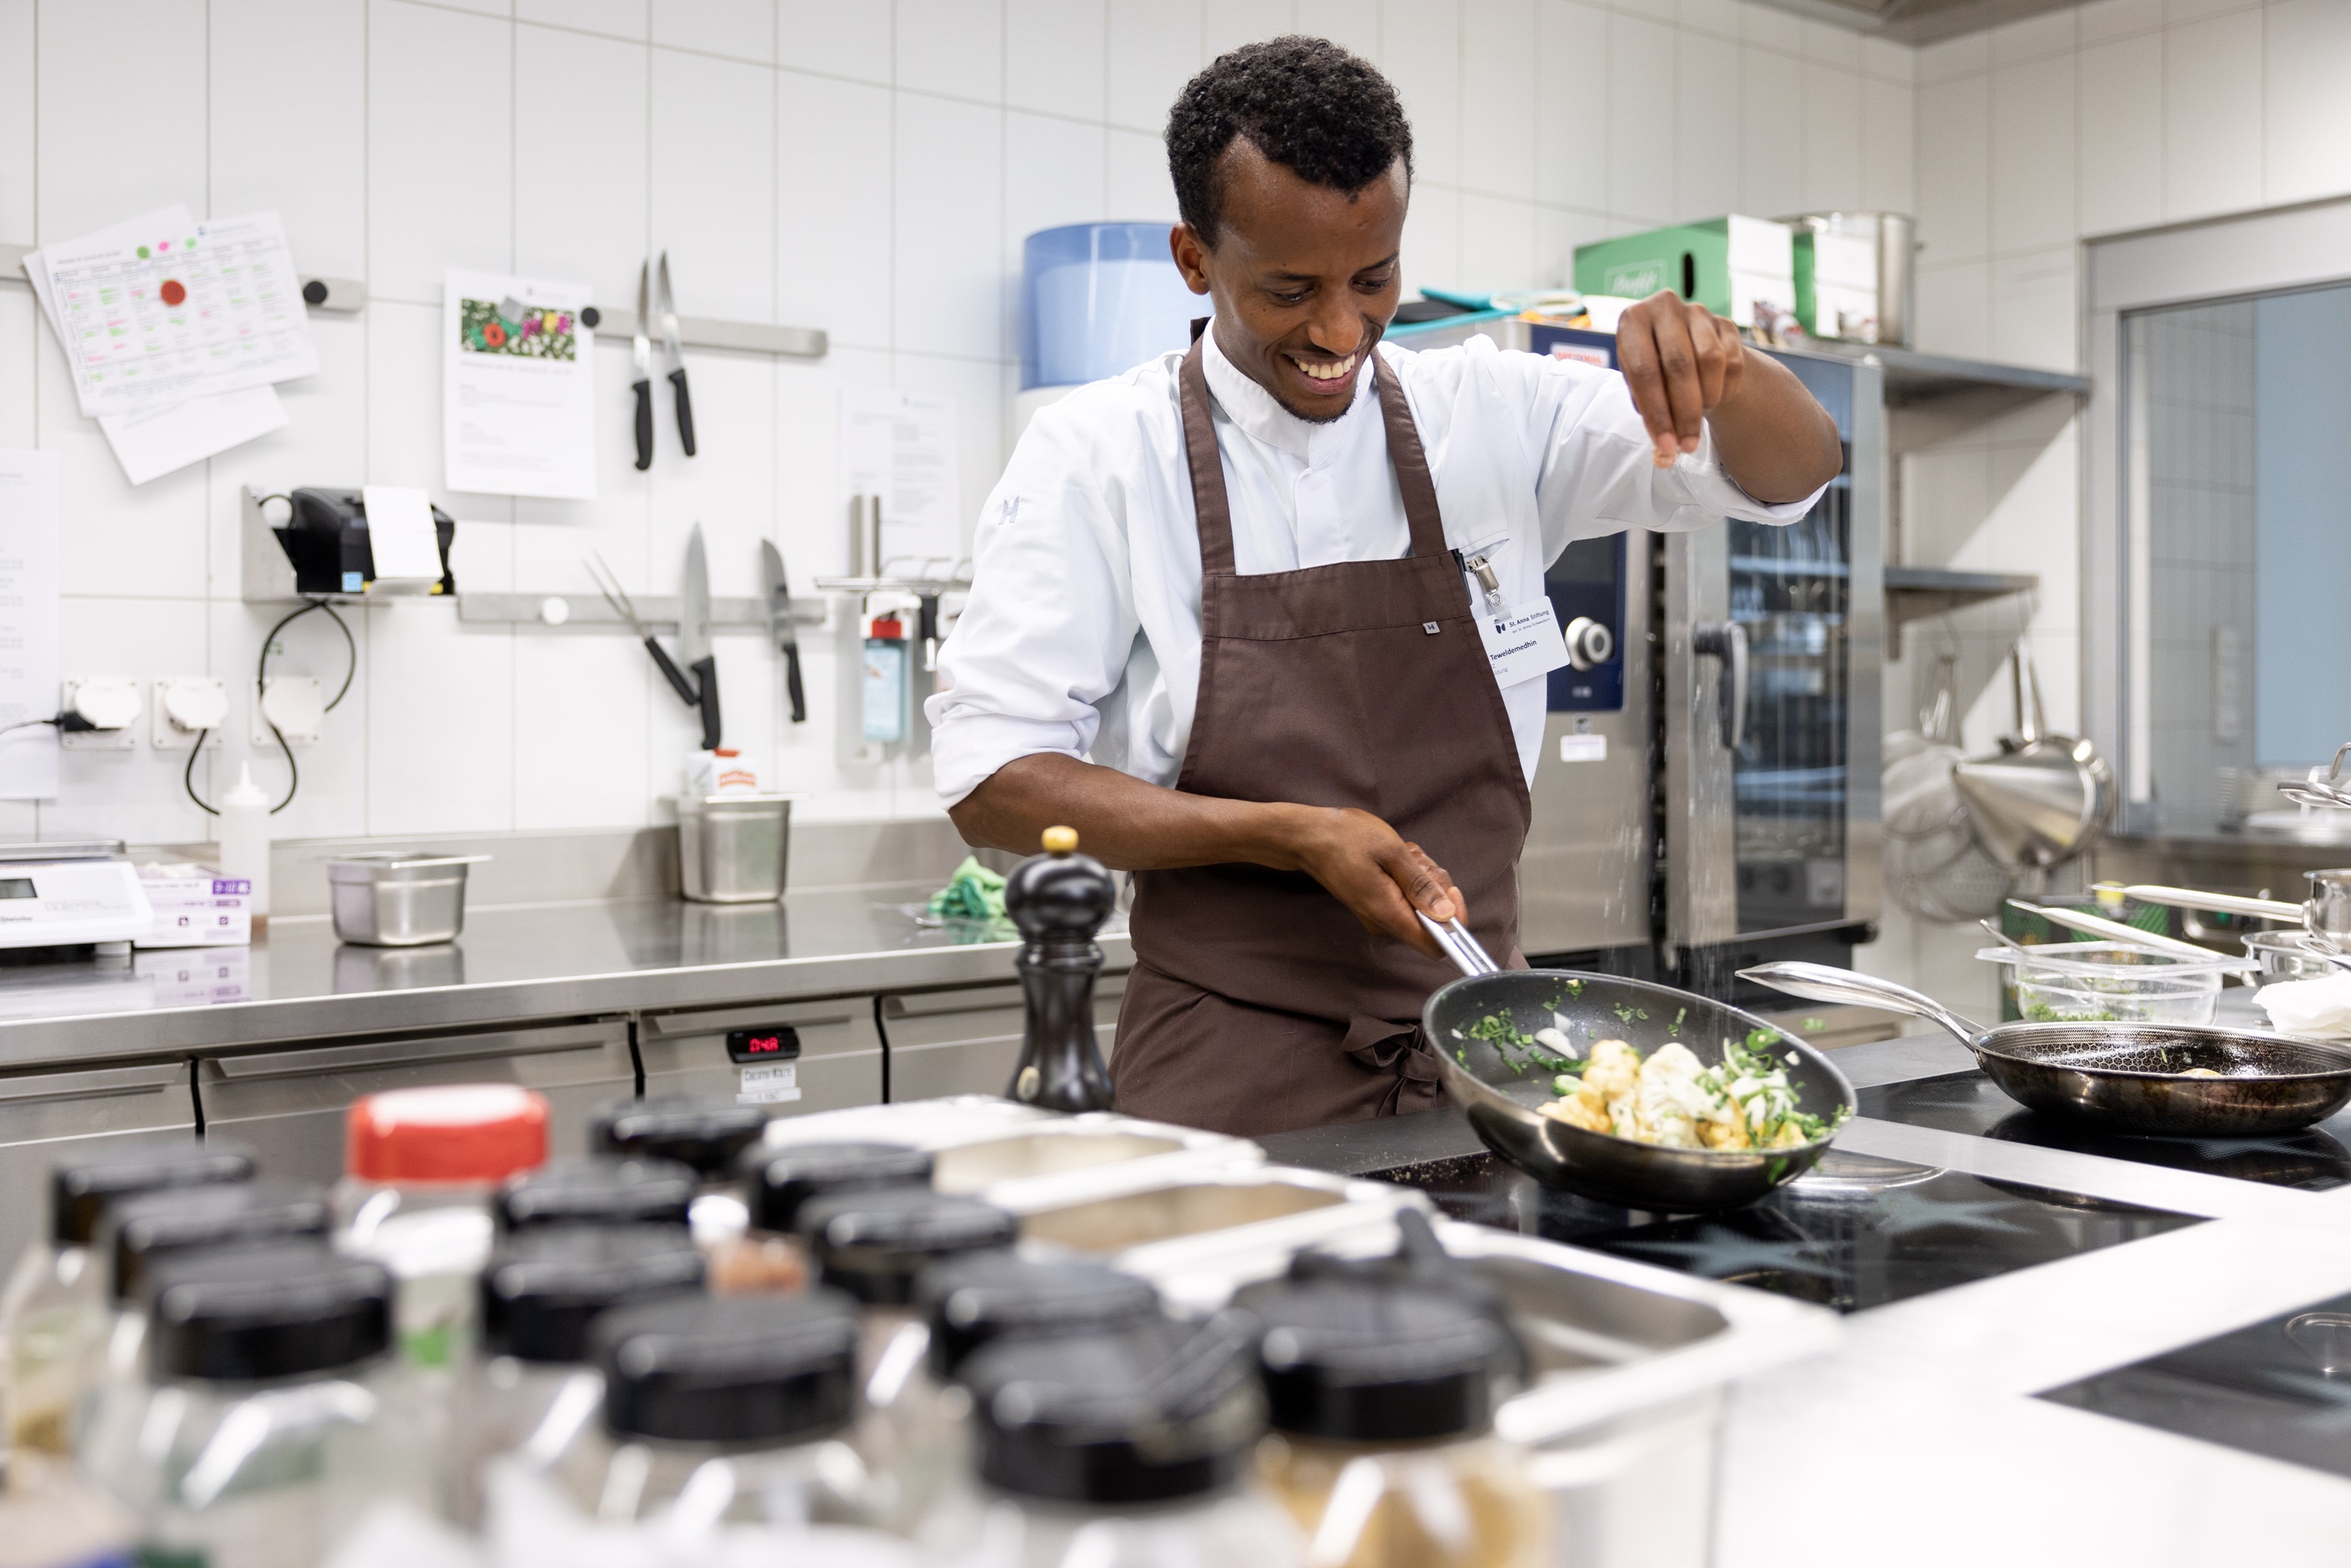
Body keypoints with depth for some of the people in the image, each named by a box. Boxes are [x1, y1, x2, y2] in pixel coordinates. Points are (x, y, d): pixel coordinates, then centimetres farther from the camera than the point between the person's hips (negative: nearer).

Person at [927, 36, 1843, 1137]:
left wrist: (1715, 369, -21)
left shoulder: (1489, 417, 3)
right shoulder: (1098, 457, -6)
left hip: (1483, 1057, 3)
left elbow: (1794, 467, 2)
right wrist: (1289, 836, -19)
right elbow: (991, 781, -10)